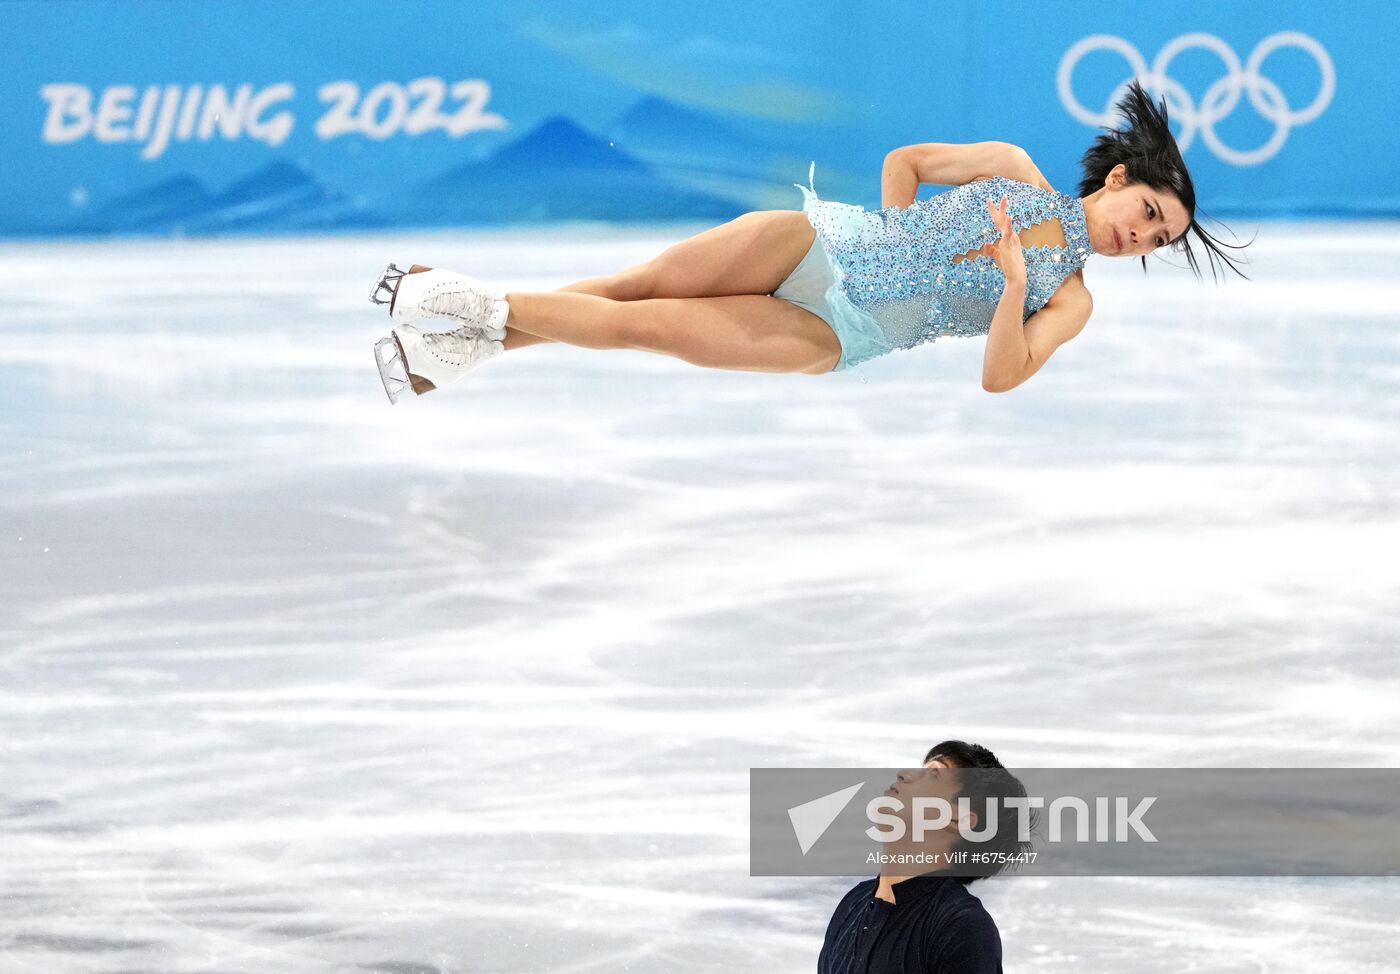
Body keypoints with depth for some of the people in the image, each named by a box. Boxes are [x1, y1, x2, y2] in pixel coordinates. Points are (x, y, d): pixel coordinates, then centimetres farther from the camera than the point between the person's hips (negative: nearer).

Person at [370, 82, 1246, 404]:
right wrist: (899, 247, 0)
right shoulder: (1016, 171, 8)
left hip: (840, 338, -2)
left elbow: (1001, 377, -10)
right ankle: (467, 326, -3)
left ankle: (486, 317, -6)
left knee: (644, 325, -14)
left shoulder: (1070, 302, 4)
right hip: (817, 244, 2)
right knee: (640, 282, -11)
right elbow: (906, 160, 14)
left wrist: (1013, 280, -23)